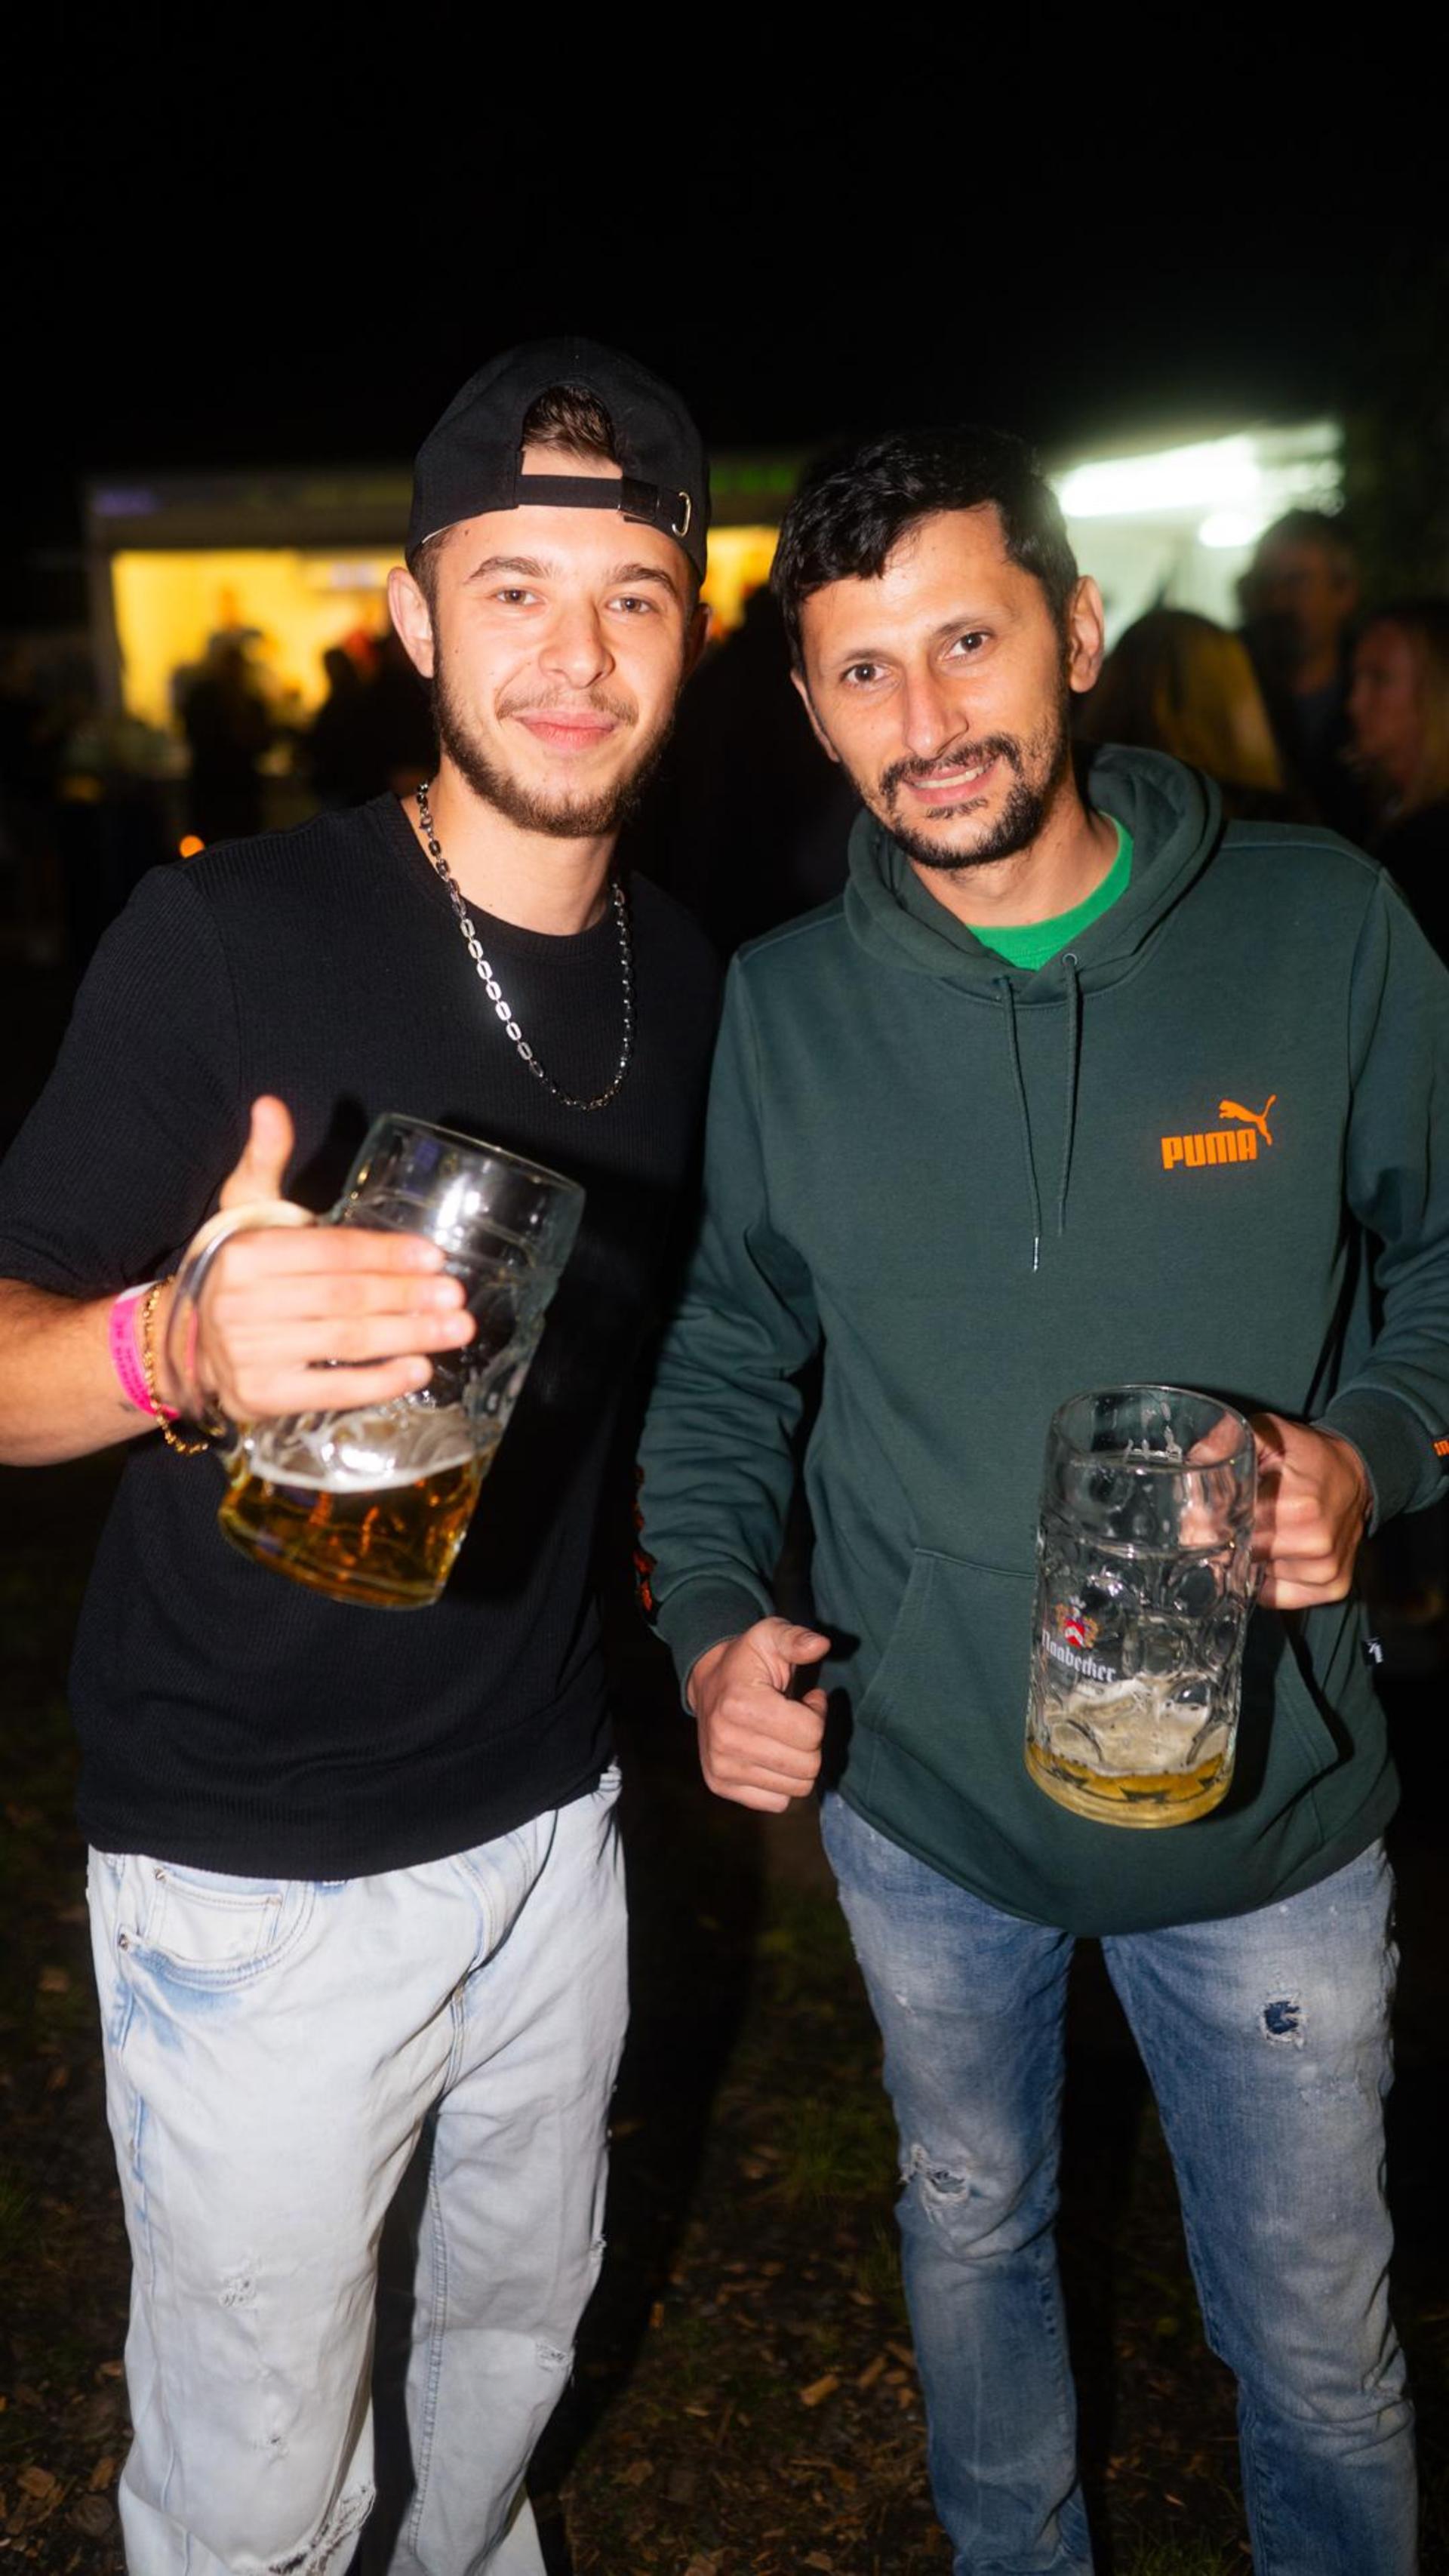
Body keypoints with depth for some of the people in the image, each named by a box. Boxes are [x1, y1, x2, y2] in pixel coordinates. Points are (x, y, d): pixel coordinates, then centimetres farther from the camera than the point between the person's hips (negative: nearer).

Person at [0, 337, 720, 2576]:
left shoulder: (687, 982, 2)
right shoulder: (231, 936, -16)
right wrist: (181, 1344, -37)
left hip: (552, 1810, 6)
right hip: (257, 1866, -5)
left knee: (522, 2315, 27)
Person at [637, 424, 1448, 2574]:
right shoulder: (781, 1007, -7)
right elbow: (727, 1359, 4)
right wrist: (710, 1624, -10)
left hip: (1268, 1802, -2)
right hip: (915, 1789, 2)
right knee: (971, 2232, 26)